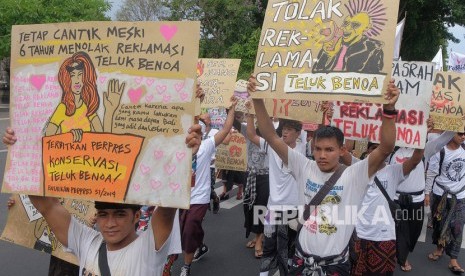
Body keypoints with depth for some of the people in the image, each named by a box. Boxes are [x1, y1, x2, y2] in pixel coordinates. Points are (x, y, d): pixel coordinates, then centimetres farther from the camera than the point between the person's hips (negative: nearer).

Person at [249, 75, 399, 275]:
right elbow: (271, 137, -9)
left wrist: (389, 109, -35)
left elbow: (385, 149, -23)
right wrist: (258, 100, -17)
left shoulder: (353, 176, -10)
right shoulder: (305, 168, -5)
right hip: (302, 258, 2)